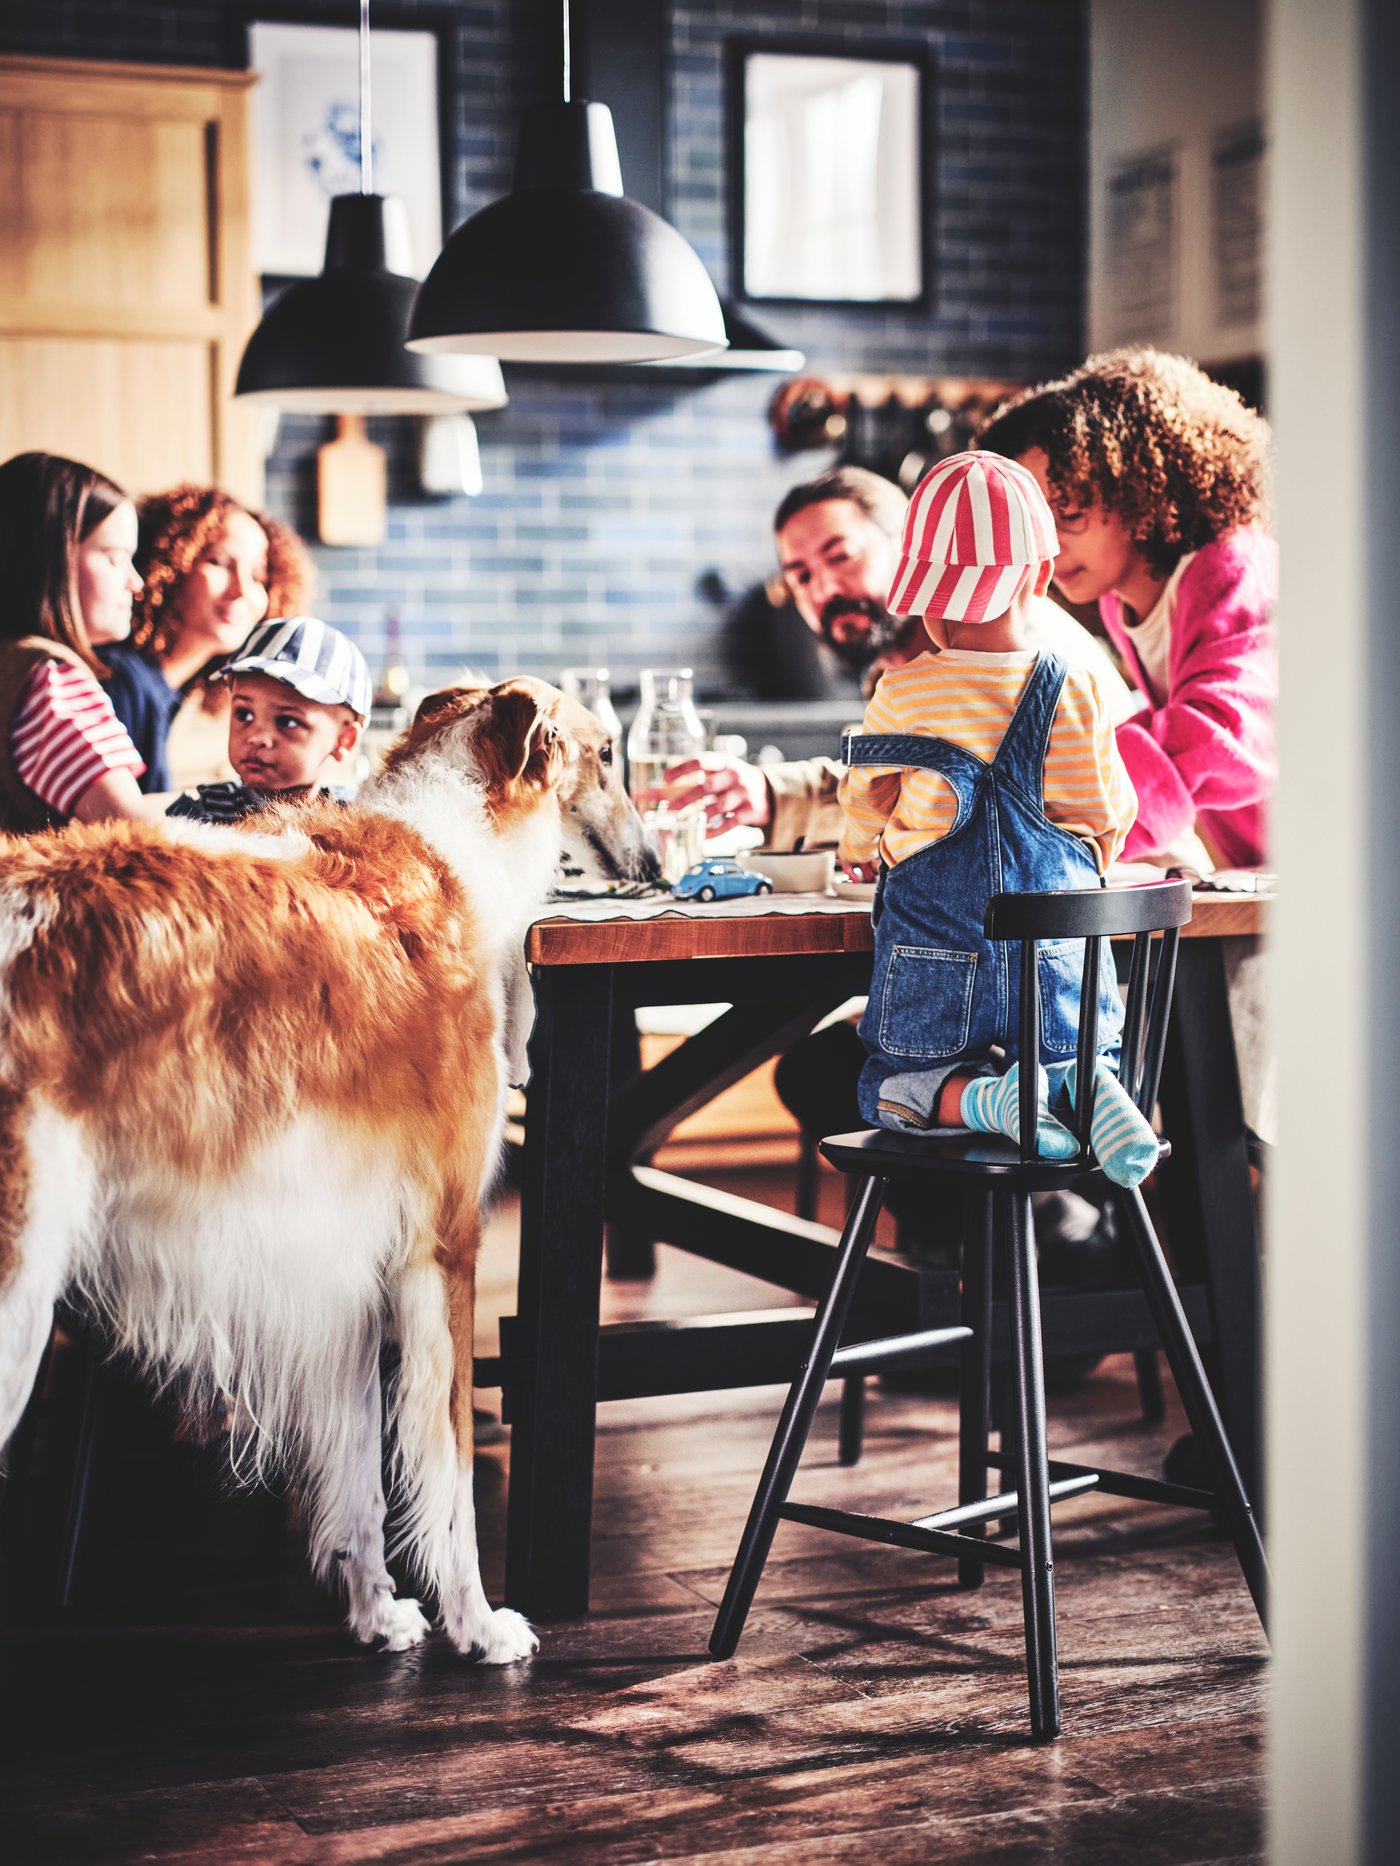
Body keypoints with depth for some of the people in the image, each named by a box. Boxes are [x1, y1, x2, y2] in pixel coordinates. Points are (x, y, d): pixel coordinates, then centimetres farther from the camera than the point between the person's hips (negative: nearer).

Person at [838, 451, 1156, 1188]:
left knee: (889, 1088, 18)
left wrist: (863, 850, 29)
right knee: (1091, 1057, 25)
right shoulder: (1074, 693, -4)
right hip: (1058, 961, 2)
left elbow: (865, 809, 5)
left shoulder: (898, 696, -7)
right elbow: (1107, 820, 5)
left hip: (937, 969, -1)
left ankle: (983, 1097, -15)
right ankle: (1085, 1083, -13)